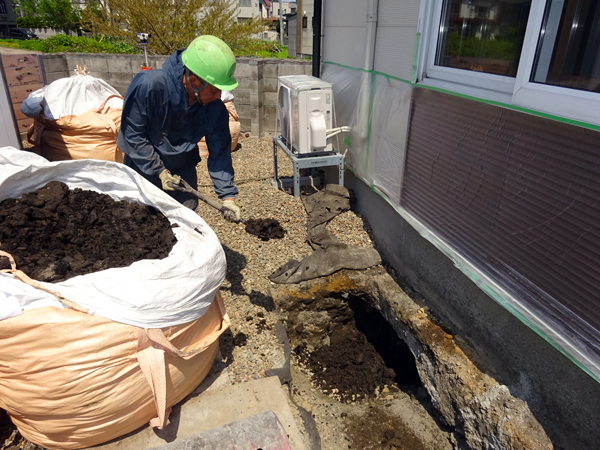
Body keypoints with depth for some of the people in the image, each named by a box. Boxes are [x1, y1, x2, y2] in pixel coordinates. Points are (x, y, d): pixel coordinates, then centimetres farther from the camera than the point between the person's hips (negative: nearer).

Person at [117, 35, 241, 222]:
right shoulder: (148, 85, -31)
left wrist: (228, 195, -22)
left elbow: (219, 152, -15)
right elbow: (133, 134, -21)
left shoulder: (215, 108, -20)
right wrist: (159, 171, -21)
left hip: (182, 169, 3)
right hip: (143, 166, -2)